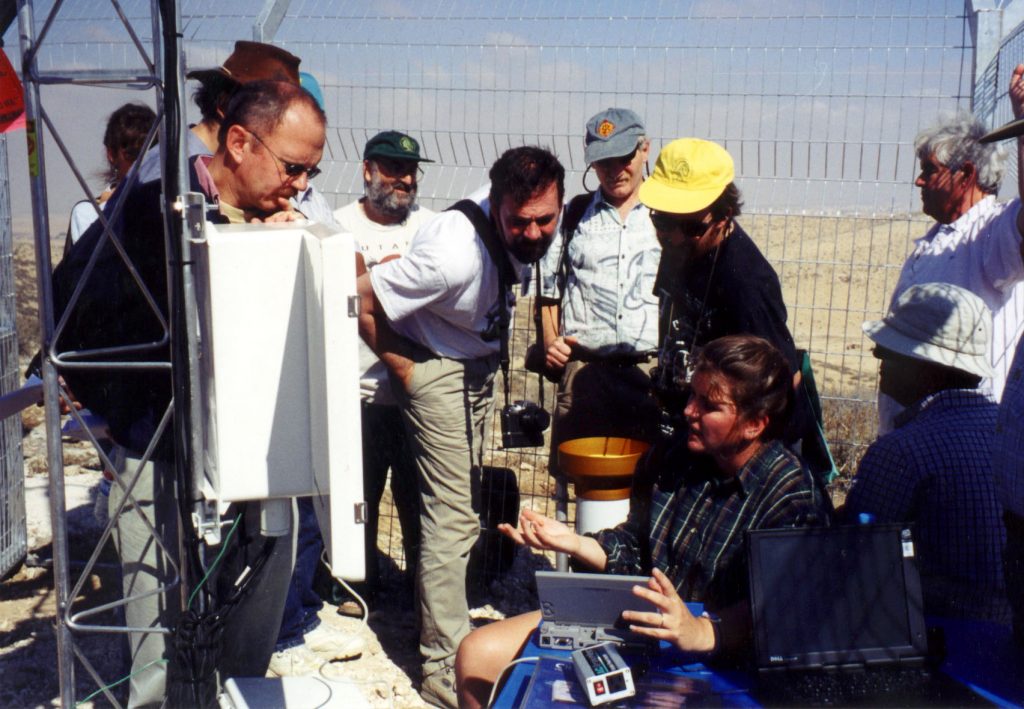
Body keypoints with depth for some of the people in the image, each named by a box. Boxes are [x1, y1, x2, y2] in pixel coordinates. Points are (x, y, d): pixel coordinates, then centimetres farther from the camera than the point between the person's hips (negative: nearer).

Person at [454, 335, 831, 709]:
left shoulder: (793, 498, -15)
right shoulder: (671, 455, 4)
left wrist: (701, 632, -42)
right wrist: (574, 543, 0)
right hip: (627, 620, 7)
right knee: (477, 654, -1)